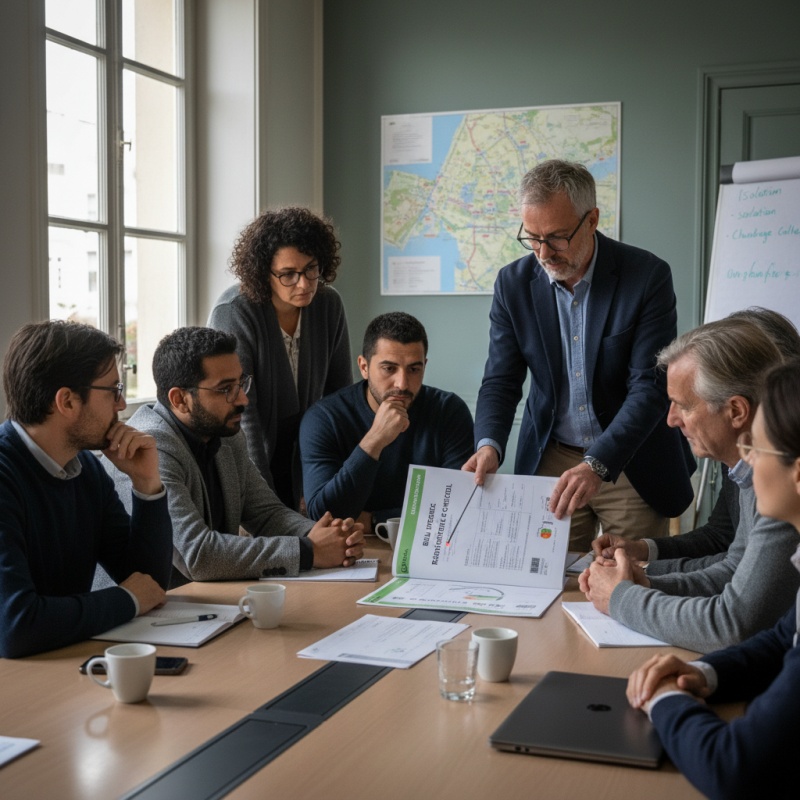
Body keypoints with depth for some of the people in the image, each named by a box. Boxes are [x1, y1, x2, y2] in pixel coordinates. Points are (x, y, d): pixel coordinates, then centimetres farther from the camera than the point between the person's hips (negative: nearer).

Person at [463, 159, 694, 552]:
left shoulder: (647, 276, -14)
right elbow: (501, 381, -2)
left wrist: (596, 465, -32)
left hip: (631, 461, -2)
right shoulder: (514, 283, -4)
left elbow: (650, 387, -19)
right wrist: (489, 445, -22)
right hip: (550, 461, 2)